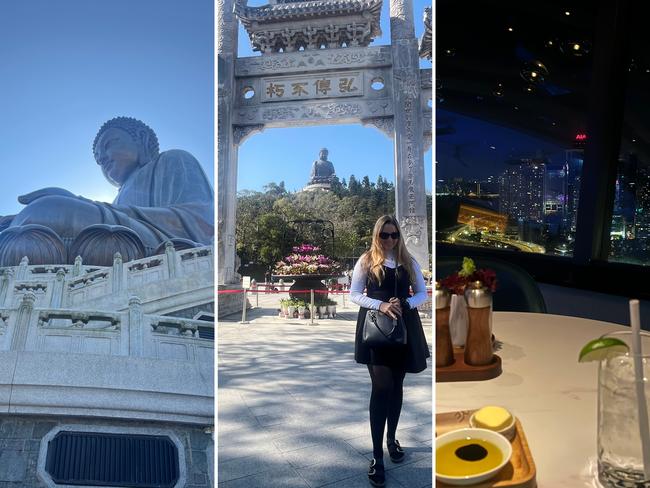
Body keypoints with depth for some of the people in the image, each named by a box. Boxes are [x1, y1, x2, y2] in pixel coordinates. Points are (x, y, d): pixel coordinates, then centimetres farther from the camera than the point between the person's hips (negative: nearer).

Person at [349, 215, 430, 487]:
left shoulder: (409, 262, 9)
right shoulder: (366, 261, 1)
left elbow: (422, 293, 8)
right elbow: (354, 294, -3)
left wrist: (404, 304, -12)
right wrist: (381, 305, -19)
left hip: (404, 327, 4)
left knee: (396, 386, 13)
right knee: (381, 387, -9)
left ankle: (392, 439, 33)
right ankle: (377, 456, 0)